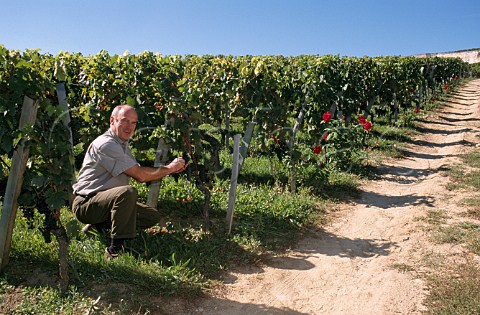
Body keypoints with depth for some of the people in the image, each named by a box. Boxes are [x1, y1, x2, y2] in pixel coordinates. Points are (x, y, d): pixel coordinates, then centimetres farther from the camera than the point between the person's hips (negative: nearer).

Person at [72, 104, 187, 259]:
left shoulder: (122, 144, 13)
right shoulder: (106, 144, -20)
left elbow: (140, 177, 5)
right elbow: (140, 175, -24)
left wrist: (172, 169, -3)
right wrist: (169, 168, -11)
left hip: (107, 200, 10)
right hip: (86, 203, -10)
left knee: (153, 217, 3)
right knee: (128, 191, -36)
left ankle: (99, 224, 10)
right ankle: (115, 249, -25)